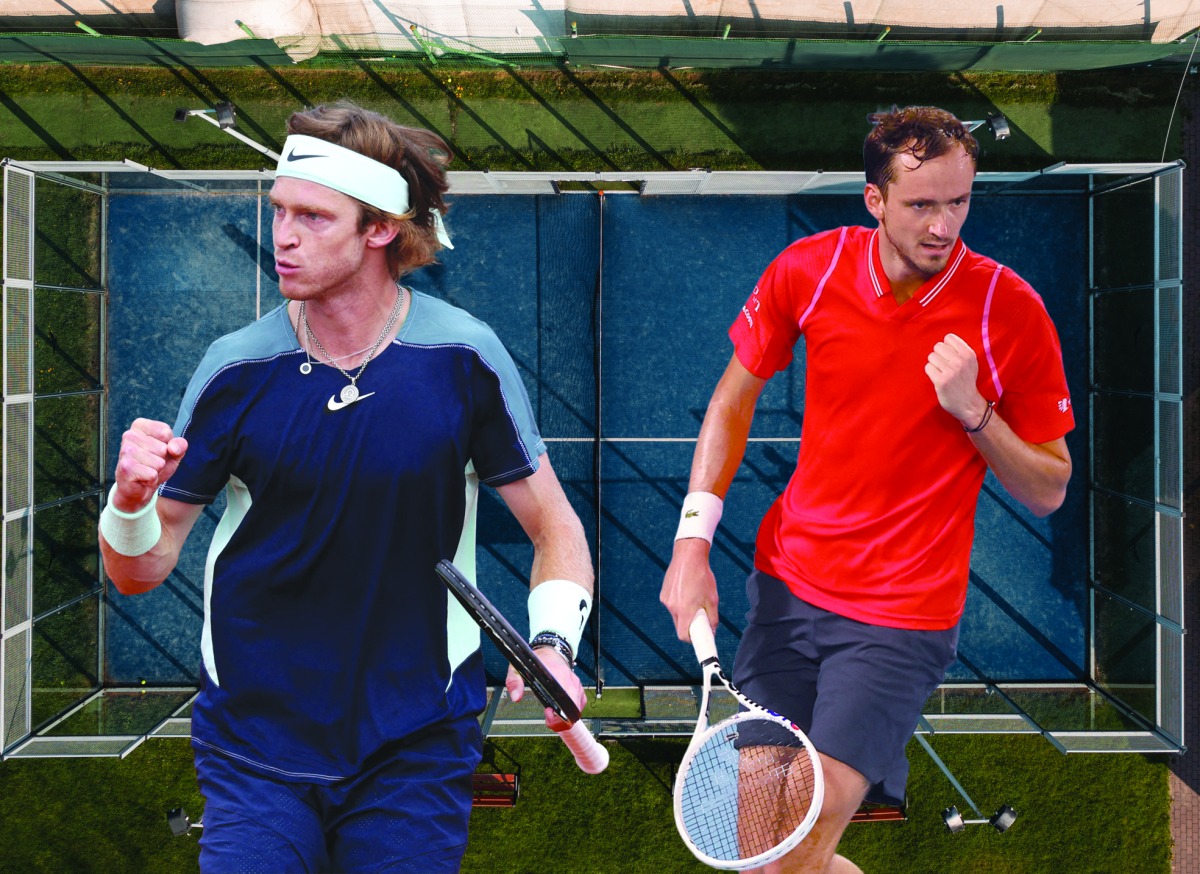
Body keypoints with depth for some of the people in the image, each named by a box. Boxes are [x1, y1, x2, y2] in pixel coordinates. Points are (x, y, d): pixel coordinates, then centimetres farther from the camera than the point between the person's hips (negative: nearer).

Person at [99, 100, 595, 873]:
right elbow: (140, 570, -1)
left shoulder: (464, 359, -8)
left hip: (417, 751, 0)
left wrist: (553, 642, -16)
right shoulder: (237, 368, -6)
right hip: (255, 745, 0)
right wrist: (132, 501, -22)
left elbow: (555, 528, 1)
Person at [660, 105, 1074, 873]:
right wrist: (693, 540, 0)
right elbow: (735, 399, 8)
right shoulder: (808, 269, -5)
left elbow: (1048, 491, -4)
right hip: (786, 587, 4)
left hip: (901, 620, -4)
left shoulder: (1010, 310, -12)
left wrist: (973, 410, -21)